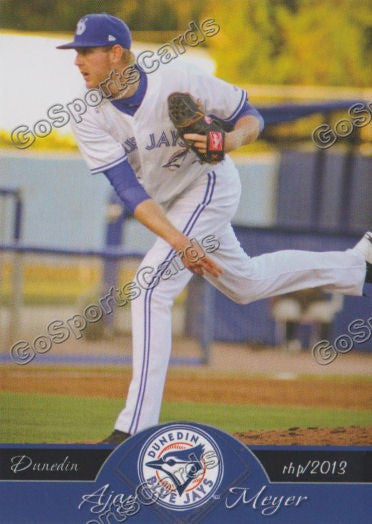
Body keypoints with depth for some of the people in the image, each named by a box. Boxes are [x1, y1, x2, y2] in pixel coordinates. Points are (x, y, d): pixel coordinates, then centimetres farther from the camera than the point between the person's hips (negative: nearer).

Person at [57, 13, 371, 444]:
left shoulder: (178, 81, -28)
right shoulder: (91, 121, -19)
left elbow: (250, 117, -15)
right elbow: (129, 191, -27)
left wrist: (228, 142, -39)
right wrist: (180, 242, -39)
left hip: (208, 185, -6)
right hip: (166, 206, 6)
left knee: (151, 285, -20)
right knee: (244, 283, 22)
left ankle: (136, 428, -21)